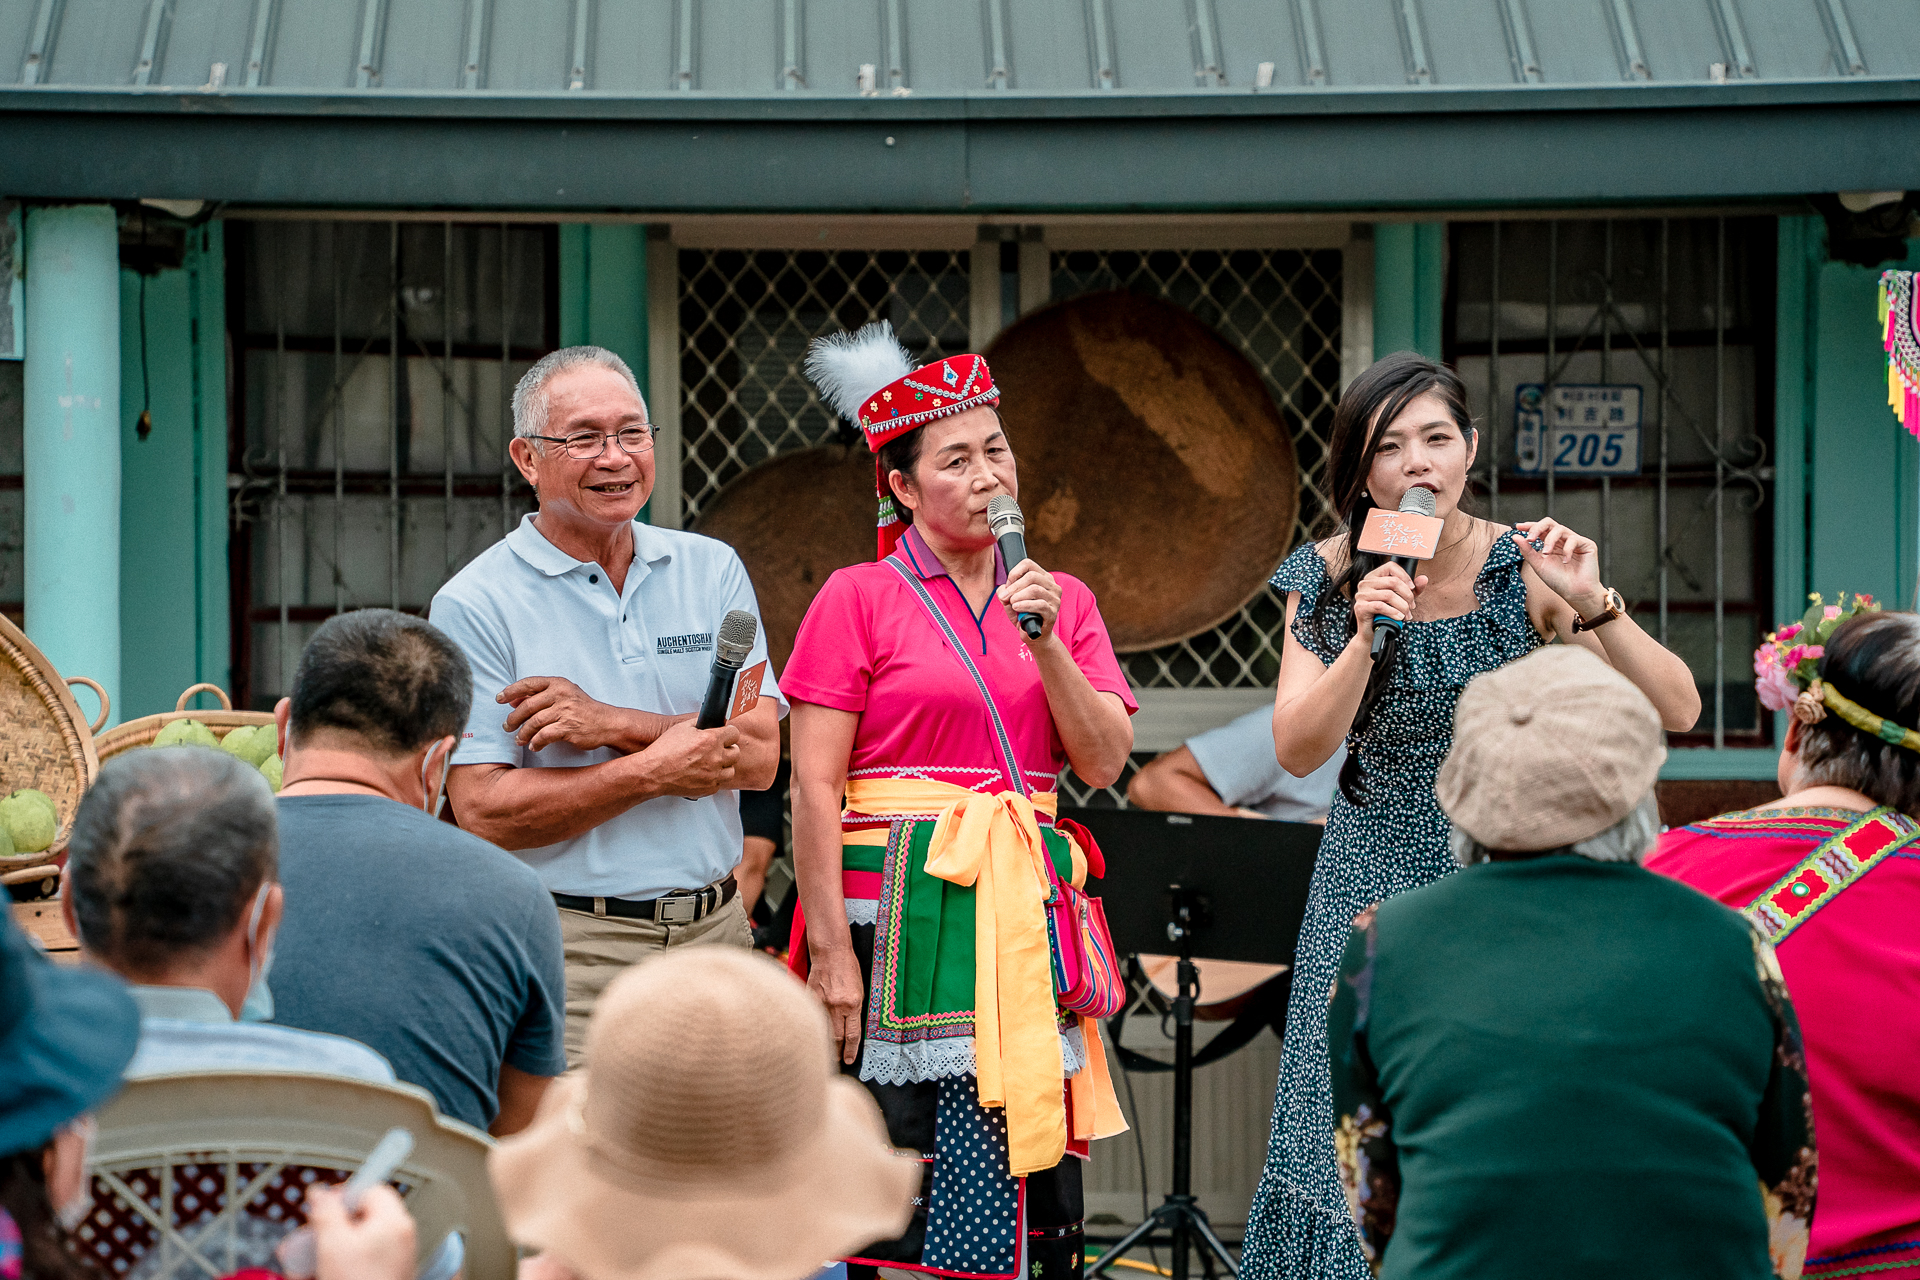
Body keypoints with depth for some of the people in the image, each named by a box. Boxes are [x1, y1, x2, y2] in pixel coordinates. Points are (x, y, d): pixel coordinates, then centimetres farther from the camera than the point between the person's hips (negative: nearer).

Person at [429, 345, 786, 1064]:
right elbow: (485, 812, -11)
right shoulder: (473, 606, -4)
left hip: (714, 932, 4)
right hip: (567, 950, -4)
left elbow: (759, 755, -1)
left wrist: (612, 724, -13)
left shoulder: (712, 571, 9)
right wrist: (655, 769, -15)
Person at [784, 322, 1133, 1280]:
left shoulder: (1060, 598, 13)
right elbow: (814, 788, -5)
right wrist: (830, 949, -11)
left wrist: (1044, 642, -7)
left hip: (1023, 908, 4)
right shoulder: (859, 598, 0)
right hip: (899, 906, -4)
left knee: (1031, 1186, 2)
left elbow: (1105, 762, 5)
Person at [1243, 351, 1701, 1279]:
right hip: (1374, 887, 2)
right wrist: (1366, 638, -24)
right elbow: (1297, 752, -10)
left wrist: (1592, 605, -27)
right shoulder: (1328, 581, -2)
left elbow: (1675, 711, -12)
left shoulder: (1525, 569, -8)